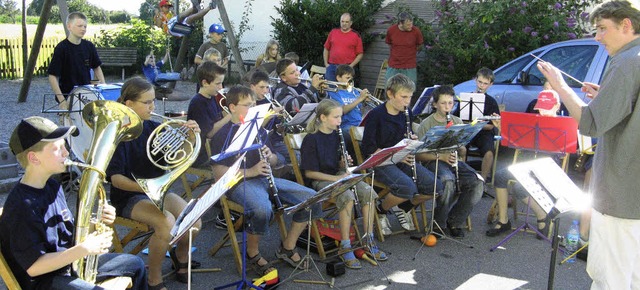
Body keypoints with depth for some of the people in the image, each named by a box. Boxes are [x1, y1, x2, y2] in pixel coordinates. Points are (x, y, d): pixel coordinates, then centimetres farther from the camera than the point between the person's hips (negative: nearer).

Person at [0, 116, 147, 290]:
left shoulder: (52, 186, 3)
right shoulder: (23, 206, -25)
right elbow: (34, 267, -26)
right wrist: (84, 249, -29)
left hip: (69, 263, 9)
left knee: (135, 264, 14)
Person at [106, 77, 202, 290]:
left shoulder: (153, 128, 2)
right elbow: (116, 178, -19)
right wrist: (143, 186, -36)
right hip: (129, 195, -5)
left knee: (194, 222, -18)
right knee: (167, 223, -32)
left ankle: (180, 255, 18)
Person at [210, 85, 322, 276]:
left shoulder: (258, 129, 16)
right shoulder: (223, 135, -6)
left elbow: (273, 161, 22)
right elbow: (218, 173, -14)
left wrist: (269, 157, -3)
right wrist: (250, 171, -23)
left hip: (264, 178, 7)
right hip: (240, 182, -7)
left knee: (311, 197, -8)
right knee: (262, 209, -39)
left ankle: (287, 247, 8)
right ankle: (252, 254, -8)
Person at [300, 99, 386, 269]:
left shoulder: (337, 137, 9)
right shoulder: (311, 139, -12)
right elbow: (309, 172, -14)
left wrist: (344, 163, -9)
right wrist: (335, 178, -19)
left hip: (338, 176, 7)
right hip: (320, 180, -6)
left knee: (368, 192, -19)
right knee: (347, 196, -34)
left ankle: (369, 241, -9)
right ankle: (345, 248, -24)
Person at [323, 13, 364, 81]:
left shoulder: (356, 35, 3)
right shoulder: (333, 32, 11)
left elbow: (360, 54, 2)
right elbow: (326, 49, 16)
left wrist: (351, 66, -8)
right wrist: (326, 63, 7)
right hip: (331, 67, 3)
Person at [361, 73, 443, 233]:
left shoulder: (406, 113, 8)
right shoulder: (375, 115, -13)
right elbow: (368, 149, -15)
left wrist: (412, 140, -3)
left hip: (402, 160, 7)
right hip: (381, 162, -7)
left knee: (435, 186, -11)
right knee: (408, 187, -33)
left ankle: (403, 208, 15)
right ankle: (379, 211, -4)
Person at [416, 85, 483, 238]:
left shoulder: (457, 122, 15)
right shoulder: (426, 124, 1)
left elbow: (462, 153, 16)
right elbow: (419, 155, -4)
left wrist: (460, 148, -8)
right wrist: (441, 156, -19)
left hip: (455, 161, 5)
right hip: (435, 162, -4)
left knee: (477, 183, -24)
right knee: (448, 181, -38)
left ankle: (455, 221, -5)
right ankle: (439, 223, -13)